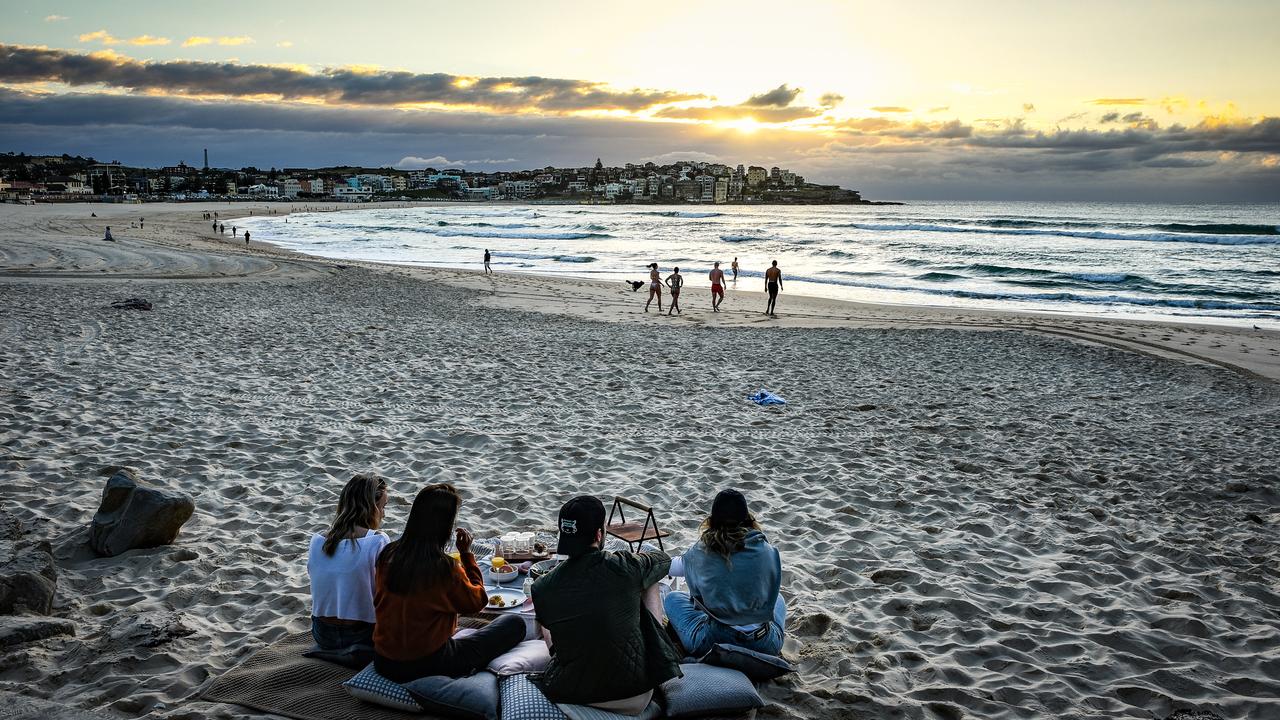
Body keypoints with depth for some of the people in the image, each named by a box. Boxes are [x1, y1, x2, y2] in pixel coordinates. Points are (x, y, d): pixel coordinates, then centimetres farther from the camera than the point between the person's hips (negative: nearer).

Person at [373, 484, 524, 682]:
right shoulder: (444, 568, -22)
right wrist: (466, 553, -2)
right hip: (428, 665, -7)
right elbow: (477, 602, -4)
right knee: (515, 623, 5)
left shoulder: (388, 555, -5)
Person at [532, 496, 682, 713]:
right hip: (635, 699, -2)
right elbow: (664, 560, 6)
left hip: (569, 694, 2)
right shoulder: (626, 568, -19)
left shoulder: (541, 589, -12)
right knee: (649, 584, 15)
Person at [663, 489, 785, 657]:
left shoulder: (700, 553, -9)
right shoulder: (767, 551, -7)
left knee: (673, 599, 22)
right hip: (767, 647, 2)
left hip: (713, 643, -2)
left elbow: (673, 567, 14)